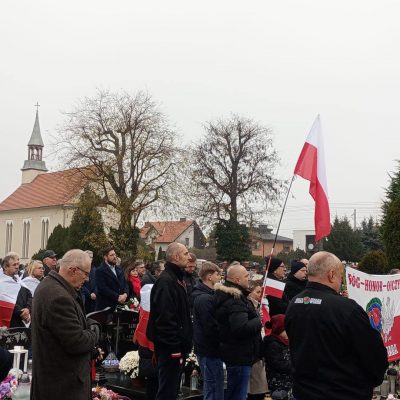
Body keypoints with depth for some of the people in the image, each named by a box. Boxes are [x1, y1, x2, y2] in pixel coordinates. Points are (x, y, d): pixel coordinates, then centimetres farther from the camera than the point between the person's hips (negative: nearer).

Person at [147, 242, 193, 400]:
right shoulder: (165, 281, -17)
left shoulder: (177, 279, 16)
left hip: (177, 346, 10)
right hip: (170, 347, -10)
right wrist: (174, 347, -23)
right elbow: (165, 318, -24)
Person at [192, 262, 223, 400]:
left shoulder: (202, 295, 12)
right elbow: (211, 328, -25)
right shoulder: (205, 299, -20)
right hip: (211, 351, -10)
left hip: (205, 348, 10)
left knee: (209, 389, 20)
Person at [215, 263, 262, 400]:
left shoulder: (227, 295, 11)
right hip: (240, 356, -10)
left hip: (234, 354, 10)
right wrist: (258, 321, -17)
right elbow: (242, 328, -33)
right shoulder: (235, 301, -22)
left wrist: (255, 320, 9)